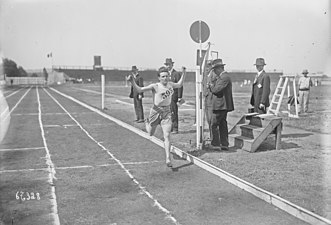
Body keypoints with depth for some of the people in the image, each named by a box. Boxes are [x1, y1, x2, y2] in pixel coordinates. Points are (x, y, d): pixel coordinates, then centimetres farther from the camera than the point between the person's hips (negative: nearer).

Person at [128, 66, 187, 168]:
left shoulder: (170, 84, 1)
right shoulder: (155, 86, -15)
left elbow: (179, 85, 23)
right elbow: (139, 90, -19)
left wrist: (183, 74, 15)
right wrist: (132, 82, -33)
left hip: (166, 112, 2)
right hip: (156, 111, -2)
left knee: (167, 135, -10)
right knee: (150, 133, 20)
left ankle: (168, 158, -6)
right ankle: (147, 122, 56)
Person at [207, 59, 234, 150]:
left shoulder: (224, 77, -17)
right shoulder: (220, 76, 17)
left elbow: (216, 90, -24)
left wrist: (211, 85, -5)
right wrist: (211, 85, -5)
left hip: (221, 106, -11)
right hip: (223, 105, 11)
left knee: (214, 124, -4)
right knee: (223, 124, 13)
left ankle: (215, 144, 1)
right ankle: (225, 144, 18)